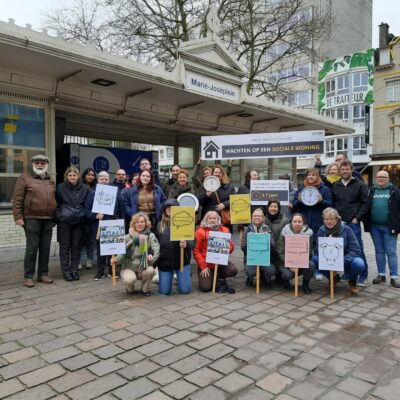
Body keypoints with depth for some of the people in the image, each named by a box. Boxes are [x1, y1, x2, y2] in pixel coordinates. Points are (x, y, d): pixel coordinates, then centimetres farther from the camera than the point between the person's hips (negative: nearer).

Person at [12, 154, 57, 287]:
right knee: (32, 248, -2)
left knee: (45, 248, 8)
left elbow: (55, 199, 19)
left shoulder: (50, 180, 16)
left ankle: (43, 274, 18)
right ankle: (28, 276, 7)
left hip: (48, 220, 5)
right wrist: (18, 216, -10)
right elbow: (17, 199, -3)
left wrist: (55, 217, 14)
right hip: (32, 219, -5)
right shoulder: (25, 177, 1)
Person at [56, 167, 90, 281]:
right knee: (65, 247, 4)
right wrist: (58, 216, -5)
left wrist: (85, 215, 2)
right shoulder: (61, 187, 0)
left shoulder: (85, 188, 4)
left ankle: (74, 270, 17)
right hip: (64, 221, -1)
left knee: (76, 246, 7)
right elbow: (56, 203, 4)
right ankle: (66, 271, 12)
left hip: (79, 221, 2)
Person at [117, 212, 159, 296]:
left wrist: (151, 259, -33)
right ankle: (130, 288, 6)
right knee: (130, 279, -34)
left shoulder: (151, 236, -1)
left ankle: (145, 289, -2)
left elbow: (157, 250, -12)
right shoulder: (127, 237, -2)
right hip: (128, 268, -1)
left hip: (143, 269, 1)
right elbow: (122, 253, -5)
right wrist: (116, 260, -26)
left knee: (150, 270, -32)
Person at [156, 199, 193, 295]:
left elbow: (193, 242, -9)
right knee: (164, 291, 3)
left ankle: (182, 276, 30)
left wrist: (186, 244, -31)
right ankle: (170, 277, 35)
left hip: (182, 261, -2)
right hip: (164, 262, 2)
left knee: (185, 290, -3)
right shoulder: (159, 225, 6)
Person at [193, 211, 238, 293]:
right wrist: (203, 266, -14)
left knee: (233, 270, -24)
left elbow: (231, 245, 7)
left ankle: (219, 279, 5)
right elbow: (196, 251, -8)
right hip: (206, 264, -3)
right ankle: (211, 277, 17)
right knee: (205, 287, -18)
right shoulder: (200, 231, -6)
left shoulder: (224, 230, 4)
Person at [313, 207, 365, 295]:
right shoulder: (321, 230, -6)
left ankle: (353, 281, 3)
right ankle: (333, 278, 5)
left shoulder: (346, 229, -13)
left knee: (359, 263, -34)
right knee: (315, 259, -25)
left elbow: (356, 250, -17)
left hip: (346, 261, -2)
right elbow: (318, 250, -8)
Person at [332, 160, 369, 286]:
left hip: (353, 223, -4)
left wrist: (357, 218, -10)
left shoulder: (360, 185, 1)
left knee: (358, 249, -2)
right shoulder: (335, 186, 12)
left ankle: (363, 276, 7)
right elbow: (332, 204, 14)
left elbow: (365, 203, -3)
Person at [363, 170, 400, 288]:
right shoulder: (371, 191, 10)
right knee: (379, 251, 10)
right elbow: (366, 207, 10)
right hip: (374, 227, 3)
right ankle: (381, 274, 19)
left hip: (389, 227, -3)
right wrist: (366, 223, 1)